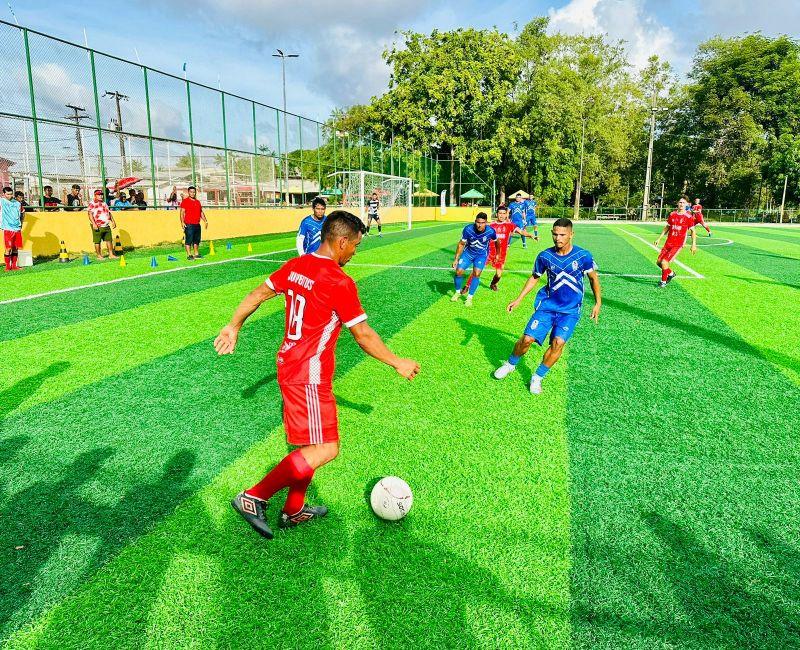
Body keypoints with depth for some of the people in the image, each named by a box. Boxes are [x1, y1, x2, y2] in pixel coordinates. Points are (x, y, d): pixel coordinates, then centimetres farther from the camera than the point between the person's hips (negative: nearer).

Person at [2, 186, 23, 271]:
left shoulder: (17, 203, 11)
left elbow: (22, 214, 23)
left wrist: (20, 224, 18)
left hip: (17, 229, 4)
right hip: (8, 229, -4)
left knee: (16, 248, 7)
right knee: (8, 248, -6)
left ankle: (14, 266, 15)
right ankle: (7, 267, 3)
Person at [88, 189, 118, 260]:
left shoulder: (104, 203, 18)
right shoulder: (92, 204, -5)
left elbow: (109, 213, 24)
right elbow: (90, 214, -13)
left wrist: (113, 221, 15)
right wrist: (94, 224, -22)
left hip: (106, 226, 7)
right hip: (97, 226, -7)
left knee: (109, 240, 9)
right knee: (97, 241, -1)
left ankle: (111, 254, 15)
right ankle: (99, 255, 6)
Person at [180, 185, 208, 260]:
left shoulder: (197, 202, 17)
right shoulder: (185, 201, -3)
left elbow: (201, 212, 23)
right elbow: (182, 212, -8)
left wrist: (205, 220, 16)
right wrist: (182, 222, -17)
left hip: (197, 225, 7)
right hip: (189, 225, -7)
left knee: (197, 240, 12)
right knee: (188, 240, -6)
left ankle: (196, 254, 20)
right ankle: (189, 255, -4)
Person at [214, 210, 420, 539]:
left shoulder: (295, 265, 4)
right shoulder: (340, 283, -19)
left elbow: (258, 293, 13)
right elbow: (363, 336, -14)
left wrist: (234, 326, 25)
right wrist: (398, 363, 0)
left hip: (288, 363, 9)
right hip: (310, 375, -9)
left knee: (311, 442, 20)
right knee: (326, 449, -4)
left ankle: (294, 510, 31)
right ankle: (253, 498, 0)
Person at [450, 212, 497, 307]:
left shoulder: (490, 231, -26)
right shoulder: (468, 229, -27)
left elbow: (496, 241, -2)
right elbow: (461, 244, -12)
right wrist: (456, 259, -11)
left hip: (482, 255, -1)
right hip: (468, 252, 1)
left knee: (476, 273, -19)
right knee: (459, 271, -8)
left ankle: (469, 298, -4)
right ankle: (457, 292, 21)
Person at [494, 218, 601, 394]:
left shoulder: (583, 256, -9)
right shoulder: (545, 256, -5)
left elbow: (593, 278, 6)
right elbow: (534, 277, 11)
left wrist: (598, 303, 4)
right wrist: (519, 299, 8)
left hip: (571, 310, -1)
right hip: (547, 305, 1)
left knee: (558, 342, -21)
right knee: (527, 339, -10)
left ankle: (537, 377, -1)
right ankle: (510, 364, 21)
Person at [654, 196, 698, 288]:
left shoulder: (689, 217, -6)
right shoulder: (672, 214, 6)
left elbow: (692, 231, 0)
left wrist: (693, 244, -6)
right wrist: (659, 238, 14)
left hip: (678, 245, -5)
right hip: (668, 242, 5)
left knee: (664, 262, -17)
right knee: (659, 262, 6)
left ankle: (663, 281, 4)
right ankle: (671, 273, 34)